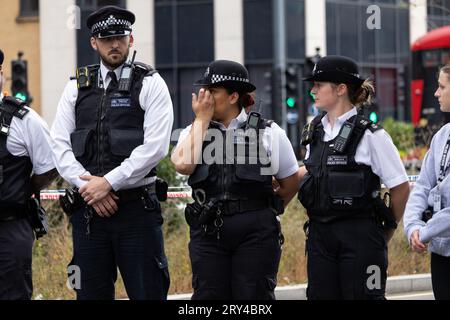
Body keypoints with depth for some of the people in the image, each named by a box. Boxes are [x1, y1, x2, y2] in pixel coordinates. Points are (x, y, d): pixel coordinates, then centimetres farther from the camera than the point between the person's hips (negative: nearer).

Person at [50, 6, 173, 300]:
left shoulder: (150, 84, 1)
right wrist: (89, 186, -8)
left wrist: (108, 183, -13)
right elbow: (61, 146, 6)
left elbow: (155, 146, -9)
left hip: (136, 206, -4)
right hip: (87, 207, 4)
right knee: (91, 293, 7)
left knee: (147, 291, -4)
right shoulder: (77, 87, 12)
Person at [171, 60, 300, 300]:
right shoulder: (195, 131, 11)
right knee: (208, 296, 0)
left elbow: (290, 183, 13)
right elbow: (183, 165, -11)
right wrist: (202, 118, -3)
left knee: (253, 297, -2)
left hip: (255, 234, -2)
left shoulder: (268, 133, 5)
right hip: (208, 232, 2)